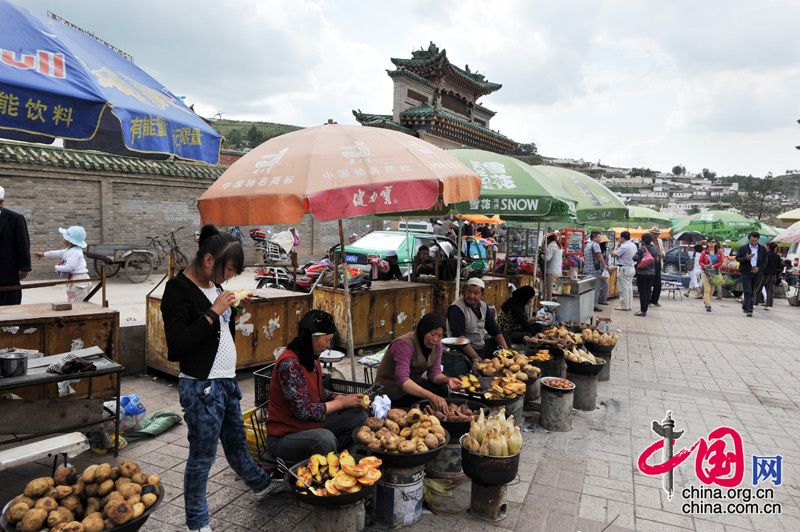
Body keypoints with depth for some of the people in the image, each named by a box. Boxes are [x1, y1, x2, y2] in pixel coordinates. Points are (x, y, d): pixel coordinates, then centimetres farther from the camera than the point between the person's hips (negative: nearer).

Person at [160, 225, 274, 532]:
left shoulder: (213, 285, 9)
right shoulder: (178, 290, -16)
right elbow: (176, 345, -24)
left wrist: (231, 311, 5)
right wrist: (213, 313, -23)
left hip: (226, 380, 8)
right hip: (201, 386, -8)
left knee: (236, 442, 25)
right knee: (201, 457, 6)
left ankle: (262, 486, 45)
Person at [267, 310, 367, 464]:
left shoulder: (312, 358, 3)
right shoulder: (289, 364, -24)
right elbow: (303, 410, -26)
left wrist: (345, 398, -1)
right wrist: (342, 403, -16)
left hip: (312, 425, 9)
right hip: (284, 437, -9)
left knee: (359, 415, 5)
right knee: (325, 438, -36)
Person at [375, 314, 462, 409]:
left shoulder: (436, 344, -4)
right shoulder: (405, 344, -28)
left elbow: (434, 372, -4)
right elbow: (402, 380, -38)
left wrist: (448, 379, -27)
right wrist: (431, 396, -49)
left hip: (412, 383, 7)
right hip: (391, 390, -7)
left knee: (443, 389, -16)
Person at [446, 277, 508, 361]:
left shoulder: (483, 306, 8)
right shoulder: (456, 309, -15)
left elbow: (495, 330, 13)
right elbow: (459, 337, -24)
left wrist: (506, 350, 0)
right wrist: (475, 357, -30)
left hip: (483, 347, 7)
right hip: (465, 351, -7)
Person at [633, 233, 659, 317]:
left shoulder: (641, 248, -14)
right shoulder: (655, 249, 5)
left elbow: (635, 258, -19)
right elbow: (656, 259, 12)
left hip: (642, 273, -6)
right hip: (652, 273, 6)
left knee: (642, 292, -3)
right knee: (648, 291, 11)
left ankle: (643, 311, -2)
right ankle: (645, 309, 17)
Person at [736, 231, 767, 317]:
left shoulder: (763, 249, 8)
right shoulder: (743, 248, 2)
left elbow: (765, 261, 8)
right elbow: (737, 258, 0)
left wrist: (759, 268, -9)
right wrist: (746, 258, -19)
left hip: (757, 273, 3)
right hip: (746, 272, -3)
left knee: (753, 292, 8)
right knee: (748, 292, -6)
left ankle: (745, 303, 29)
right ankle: (749, 310, -5)